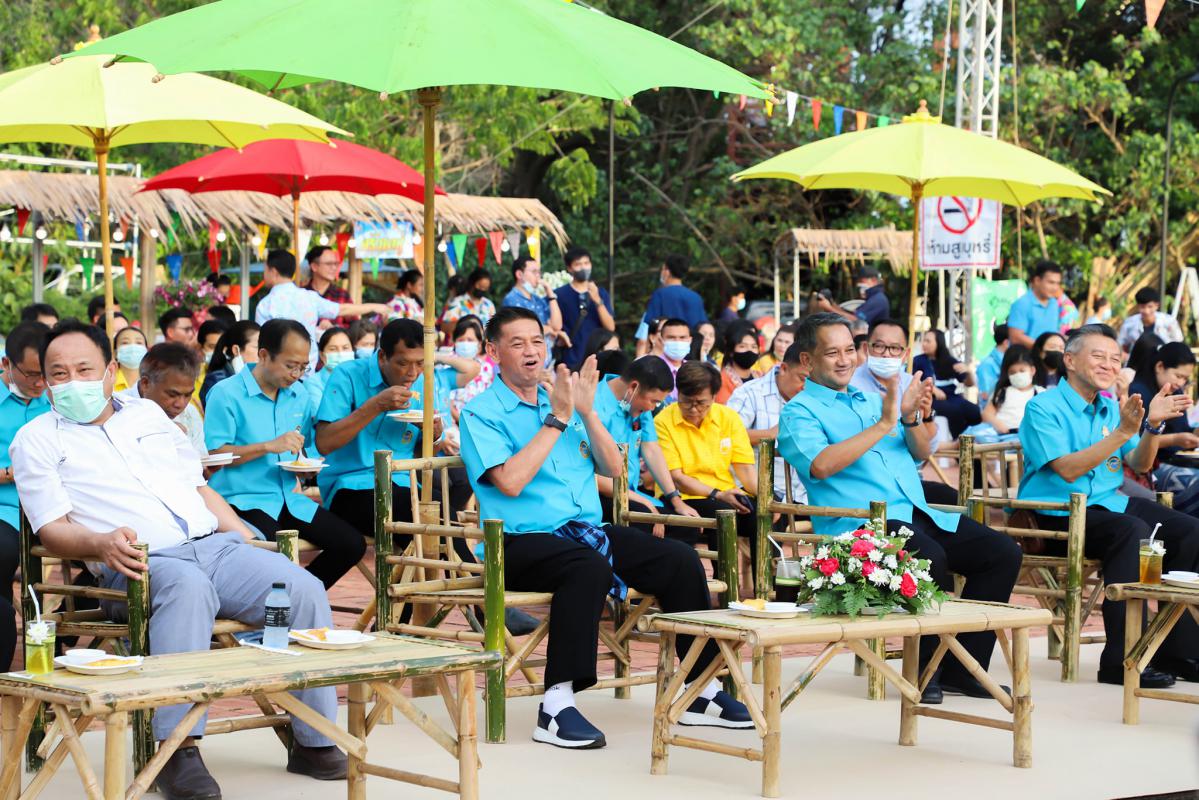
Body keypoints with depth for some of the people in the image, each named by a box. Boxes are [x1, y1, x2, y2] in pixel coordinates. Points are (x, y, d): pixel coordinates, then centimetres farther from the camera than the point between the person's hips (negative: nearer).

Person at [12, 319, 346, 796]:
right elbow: (51, 528, 0)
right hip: (139, 563, -5)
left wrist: (248, 539, 14)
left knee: (304, 589, -19)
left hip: (214, 543, 5)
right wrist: (101, 544, -21)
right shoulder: (37, 440, 12)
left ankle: (315, 741, -12)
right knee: (188, 586, -41)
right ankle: (178, 751, -41)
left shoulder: (147, 414, 25)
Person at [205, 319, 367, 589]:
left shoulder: (299, 395, 14)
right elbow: (216, 453, -13)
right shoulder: (226, 394, -7)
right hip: (245, 499, -7)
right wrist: (270, 446, -19)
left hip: (290, 499, 7)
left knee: (351, 545, -5)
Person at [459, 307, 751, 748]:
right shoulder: (480, 413, 0)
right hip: (524, 541, -6)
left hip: (587, 530, 7)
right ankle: (557, 706, -38)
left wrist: (587, 413, -1)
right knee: (590, 567, -38)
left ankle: (702, 691, -3)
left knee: (680, 559, -12)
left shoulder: (561, 397, 19)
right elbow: (510, 481, -16)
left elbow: (611, 467, 13)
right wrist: (557, 420, -12)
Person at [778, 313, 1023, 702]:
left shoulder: (873, 398, 25)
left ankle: (962, 669, -5)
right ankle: (926, 669, -19)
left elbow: (920, 453, 22)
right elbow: (821, 465, -17)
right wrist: (884, 424, -15)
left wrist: (910, 418, 0)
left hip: (916, 513, 8)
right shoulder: (799, 412, 2)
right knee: (930, 557, -36)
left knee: (1003, 552, -9)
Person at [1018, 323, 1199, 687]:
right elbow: (1068, 469, -20)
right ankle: (1122, 661, -31)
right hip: (1057, 514, -8)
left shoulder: (1111, 407, 15)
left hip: (1110, 503, 8)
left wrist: (1154, 425, -7)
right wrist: (1121, 433, -25)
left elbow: (1139, 465, 11)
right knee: (1133, 530, -33)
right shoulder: (1043, 407, -8)